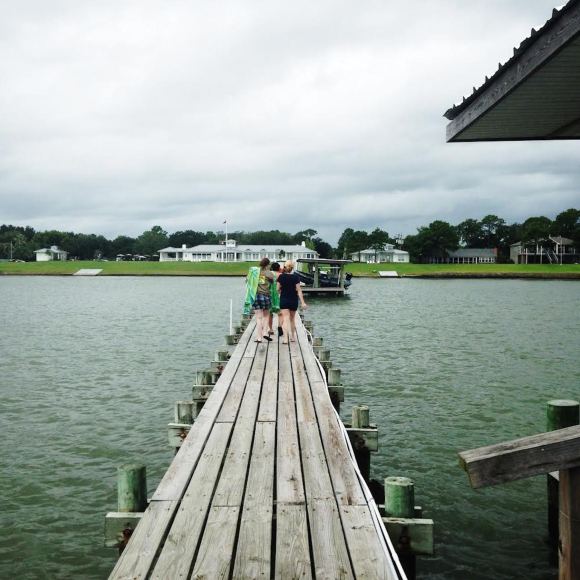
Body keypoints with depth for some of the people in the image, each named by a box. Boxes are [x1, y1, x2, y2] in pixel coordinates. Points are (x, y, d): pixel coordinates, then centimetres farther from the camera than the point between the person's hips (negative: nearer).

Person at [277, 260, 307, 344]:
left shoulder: (281, 276, -7)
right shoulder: (296, 277, -10)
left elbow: (278, 289, 0)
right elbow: (299, 290, -11)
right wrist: (302, 302, -9)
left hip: (284, 300, 0)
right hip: (293, 300, 0)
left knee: (286, 319, -3)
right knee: (292, 319, 17)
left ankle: (285, 338, -15)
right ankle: (293, 336, 26)